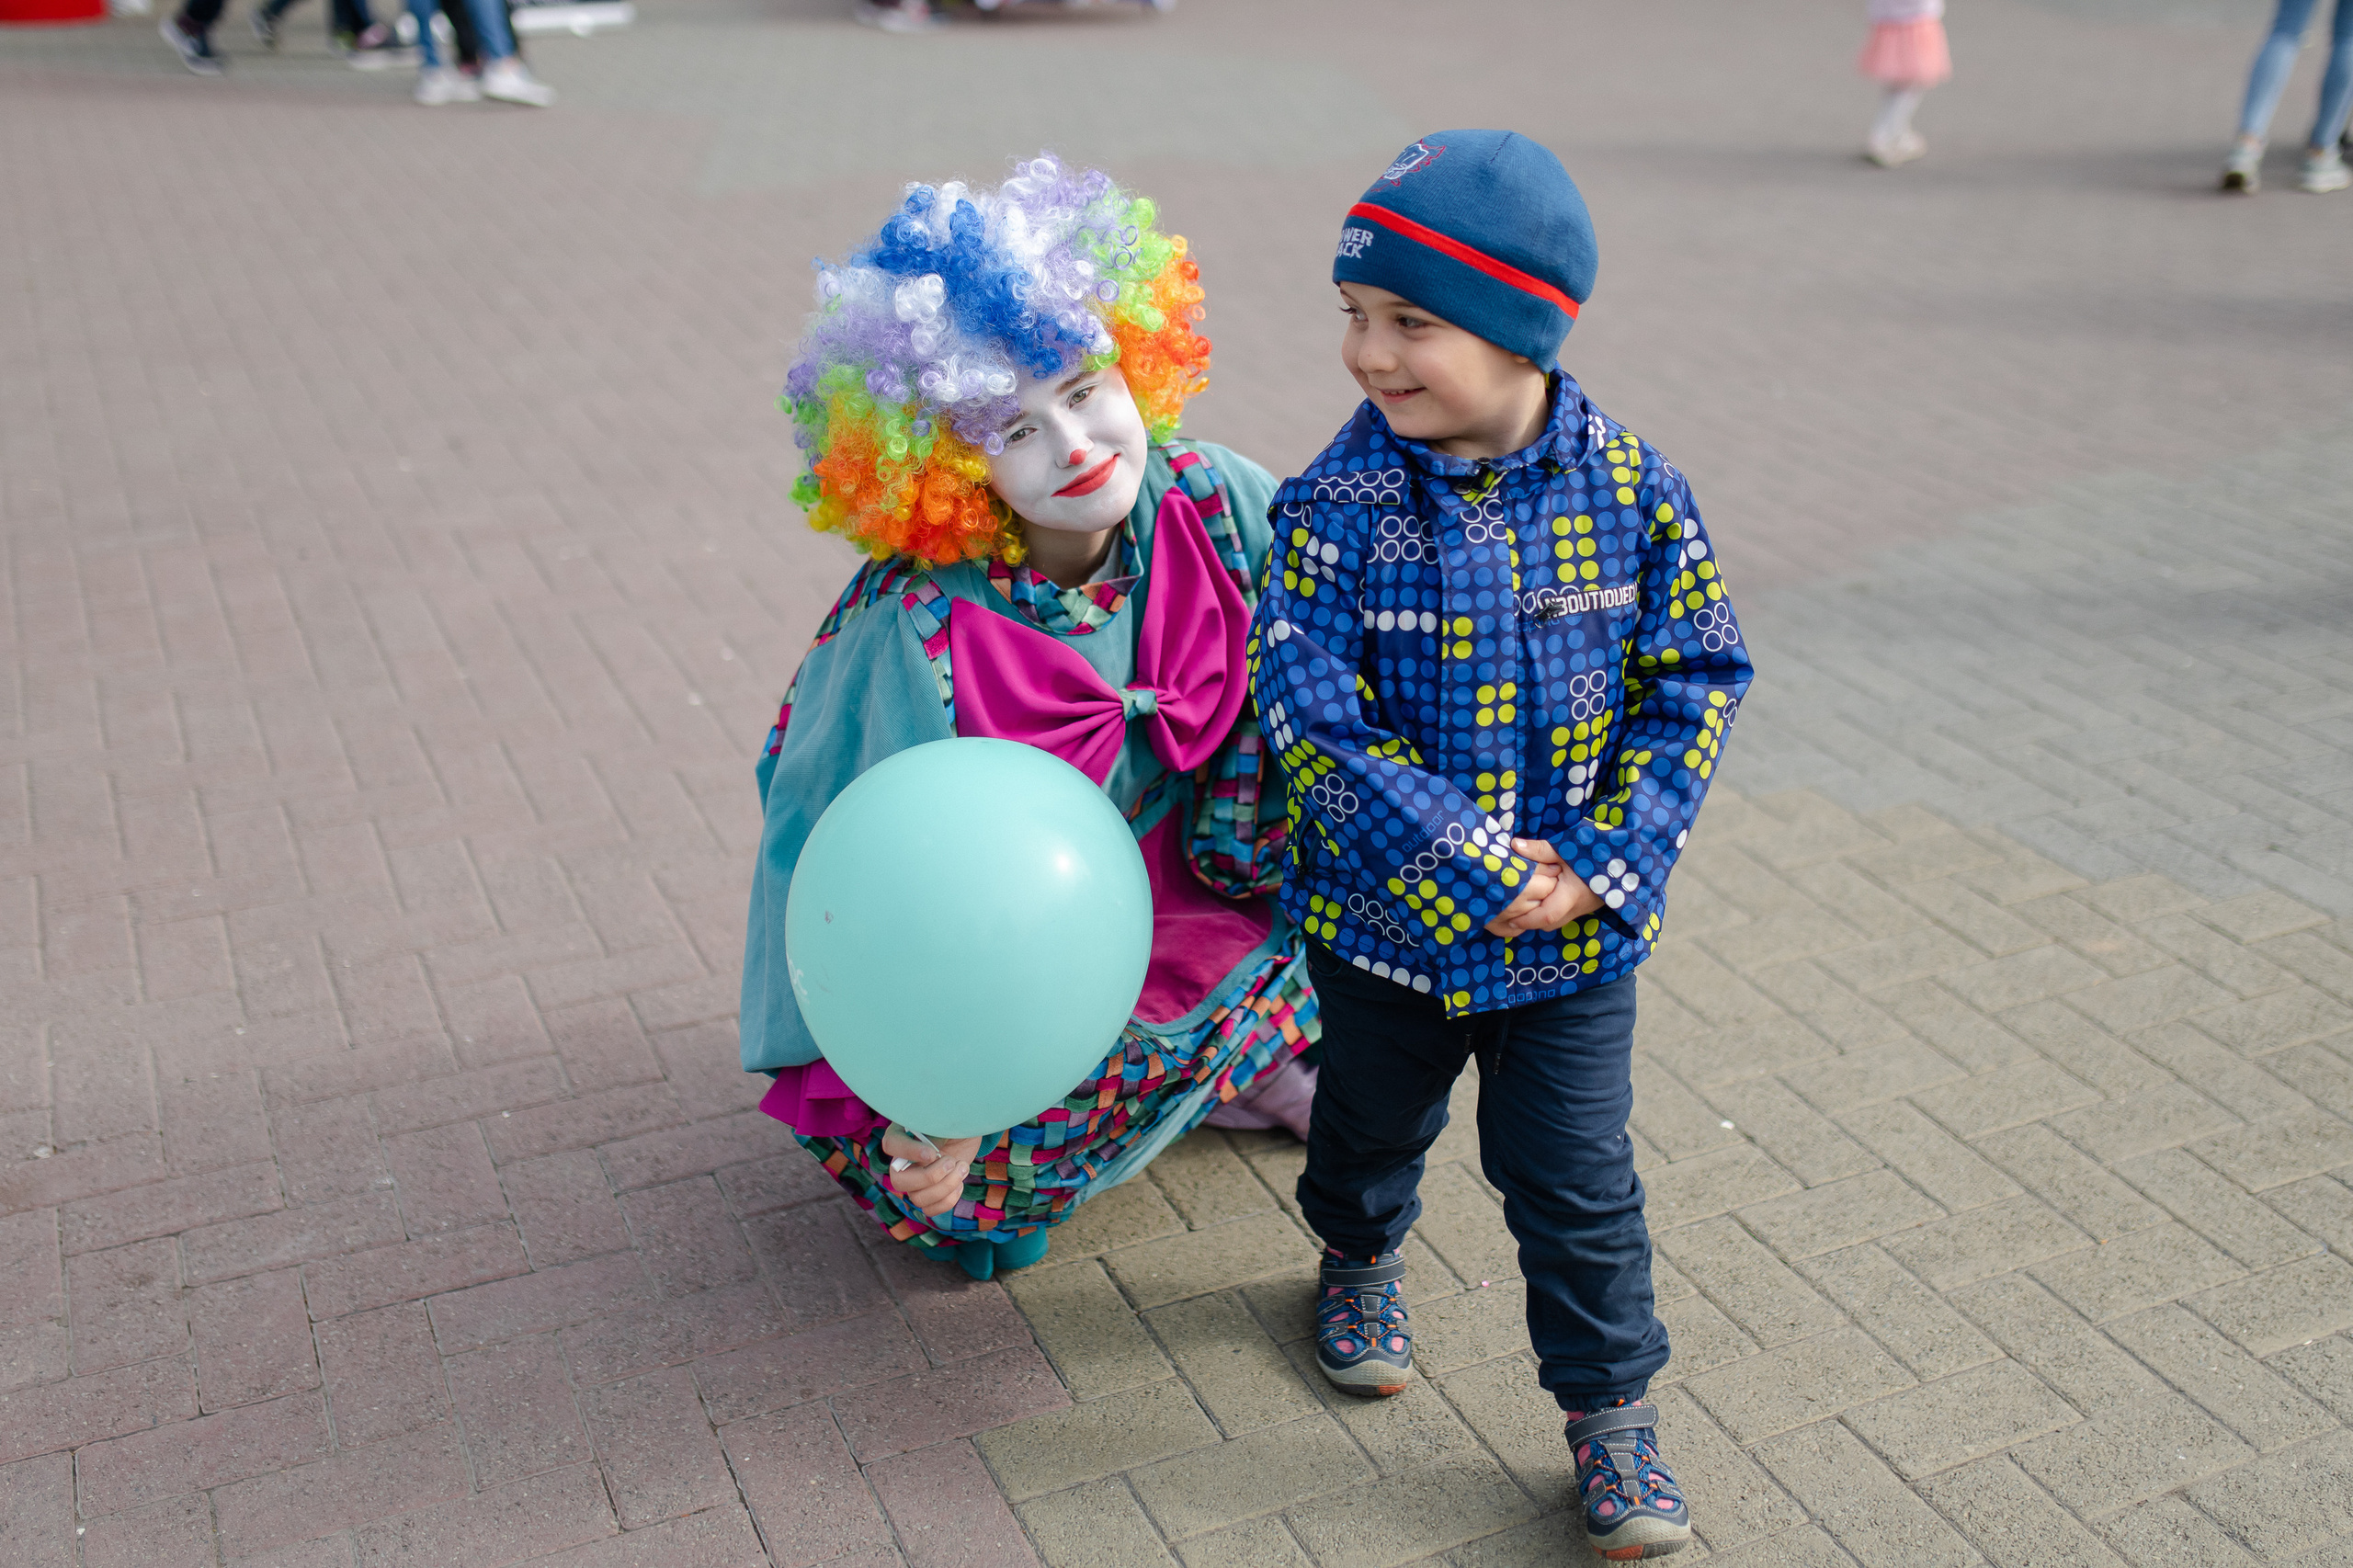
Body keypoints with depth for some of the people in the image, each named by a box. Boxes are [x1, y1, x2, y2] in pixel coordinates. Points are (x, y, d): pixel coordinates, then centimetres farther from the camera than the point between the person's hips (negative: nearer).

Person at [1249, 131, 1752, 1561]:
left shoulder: (1631, 489, -12)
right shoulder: (1340, 504, -17)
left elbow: (1697, 678, -5)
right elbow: (1313, 720, -20)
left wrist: (1607, 864, -14)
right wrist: (1481, 872, -22)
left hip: (1576, 926, 0)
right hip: (1386, 917, 0)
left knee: (1577, 1180, 8)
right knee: (1374, 1120, 24)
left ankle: (1612, 1410, 28)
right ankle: (1362, 1256, 56)